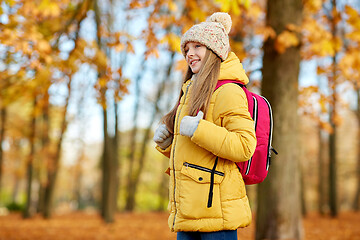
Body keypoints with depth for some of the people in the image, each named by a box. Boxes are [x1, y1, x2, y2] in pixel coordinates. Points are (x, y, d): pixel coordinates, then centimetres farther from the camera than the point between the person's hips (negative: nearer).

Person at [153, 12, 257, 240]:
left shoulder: (227, 92, -8)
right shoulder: (192, 92, 20)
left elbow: (245, 146, -19)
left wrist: (197, 130, -22)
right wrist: (167, 142, 8)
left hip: (215, 207, -9)